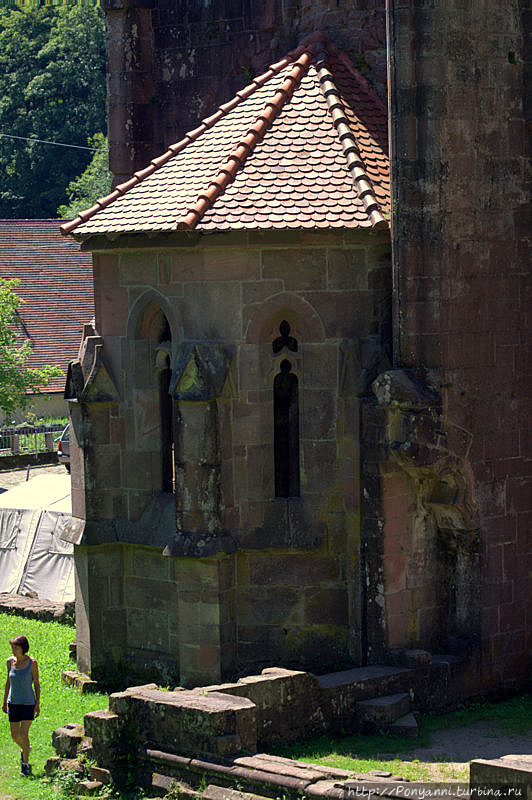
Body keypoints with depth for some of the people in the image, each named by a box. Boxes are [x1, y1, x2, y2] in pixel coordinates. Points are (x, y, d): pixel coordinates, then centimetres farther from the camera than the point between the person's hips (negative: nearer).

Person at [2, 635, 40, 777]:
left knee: (23, 734, -13)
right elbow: (8, 681, 10)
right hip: (14, 702, 4)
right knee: (15, 736, 8)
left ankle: (25, 765, -1)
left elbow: (36, 684, -5)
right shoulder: (10, 662, -2)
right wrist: (4, 701, 10)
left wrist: (37, 704, -8)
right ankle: (24, 749, 41)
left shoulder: (32, 663, -12)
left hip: (28, 703, -4)